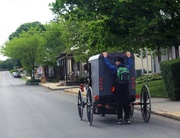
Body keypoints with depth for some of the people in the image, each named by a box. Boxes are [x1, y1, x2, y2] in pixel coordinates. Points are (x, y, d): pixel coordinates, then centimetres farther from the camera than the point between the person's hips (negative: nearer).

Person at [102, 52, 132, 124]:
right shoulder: (127, 68, 6)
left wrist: (105, 56, 22)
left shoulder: (115, 68, -6)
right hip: (126, 89, 3)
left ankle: (120, 119, 4)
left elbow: (107, 64, 7)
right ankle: (127, 118, 11)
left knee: (119, 104, 3)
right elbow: (130, 63, 29)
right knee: (126, 104, 9)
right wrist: (128, 56, 44)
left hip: (117, 89, -3)